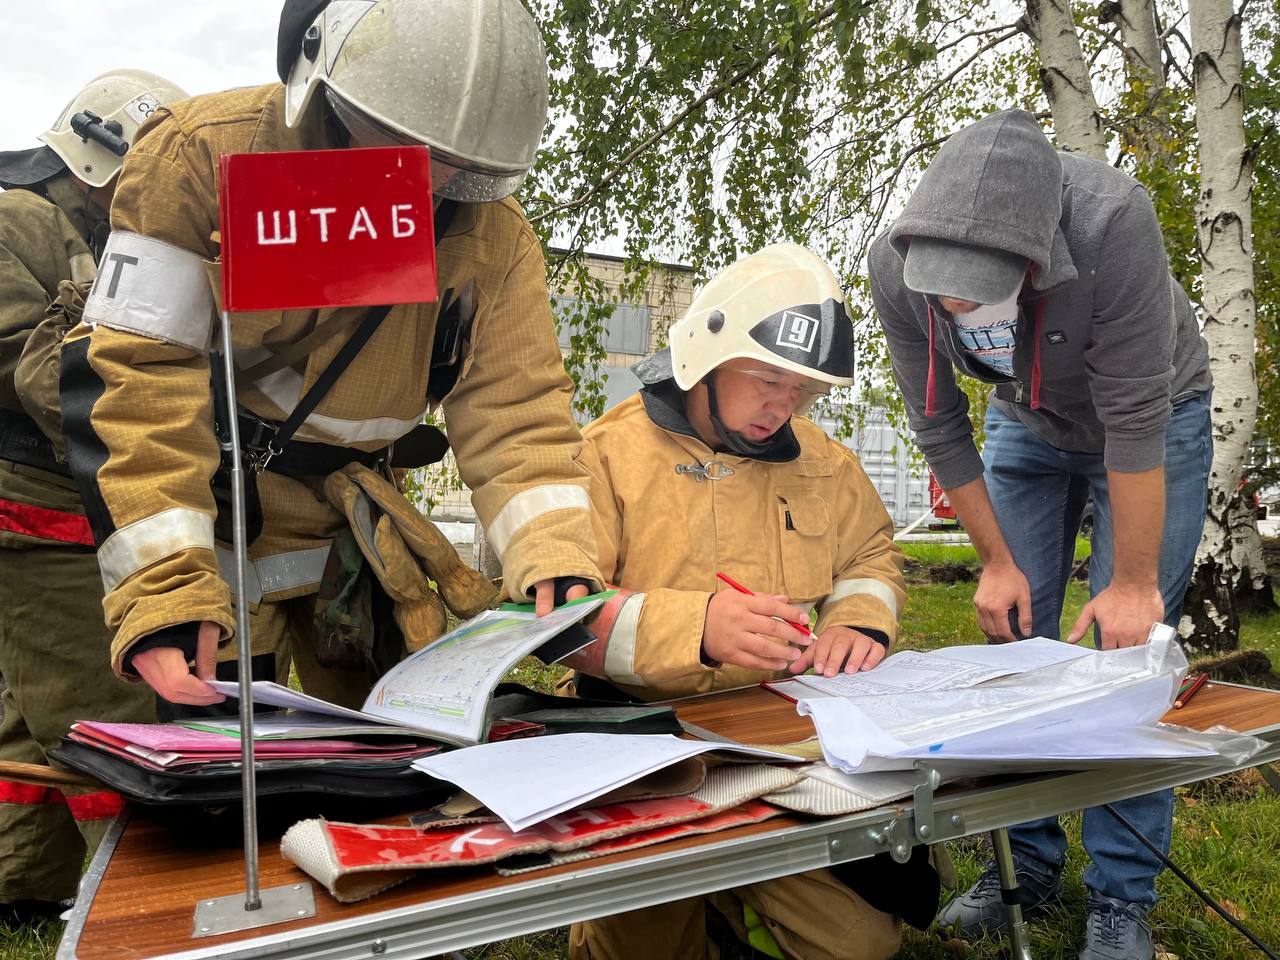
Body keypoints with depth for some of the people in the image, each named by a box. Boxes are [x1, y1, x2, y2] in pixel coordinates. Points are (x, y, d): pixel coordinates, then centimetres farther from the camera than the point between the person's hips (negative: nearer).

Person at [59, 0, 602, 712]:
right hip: (215, 517, -3)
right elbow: (138, 373, -23)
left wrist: (557, 560, -30)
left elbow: (517, 410, -13)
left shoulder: (491, 233, -9)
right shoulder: (204, 154, -18)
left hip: (359, 528, 4)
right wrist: (167, 587, -32)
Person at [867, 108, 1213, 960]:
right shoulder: (897, 264, -27)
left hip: (1153, 415, -3)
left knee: (1130, 641, -8)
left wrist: (1134, 584, -23)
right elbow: (939, 426, -14)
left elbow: (1134, 422, -31)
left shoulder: (1113, 225, -39)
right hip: (1028, 424, 3)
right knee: (1012, 636, 0)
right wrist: (996, 561, -8)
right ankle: (1026, 865, 15)